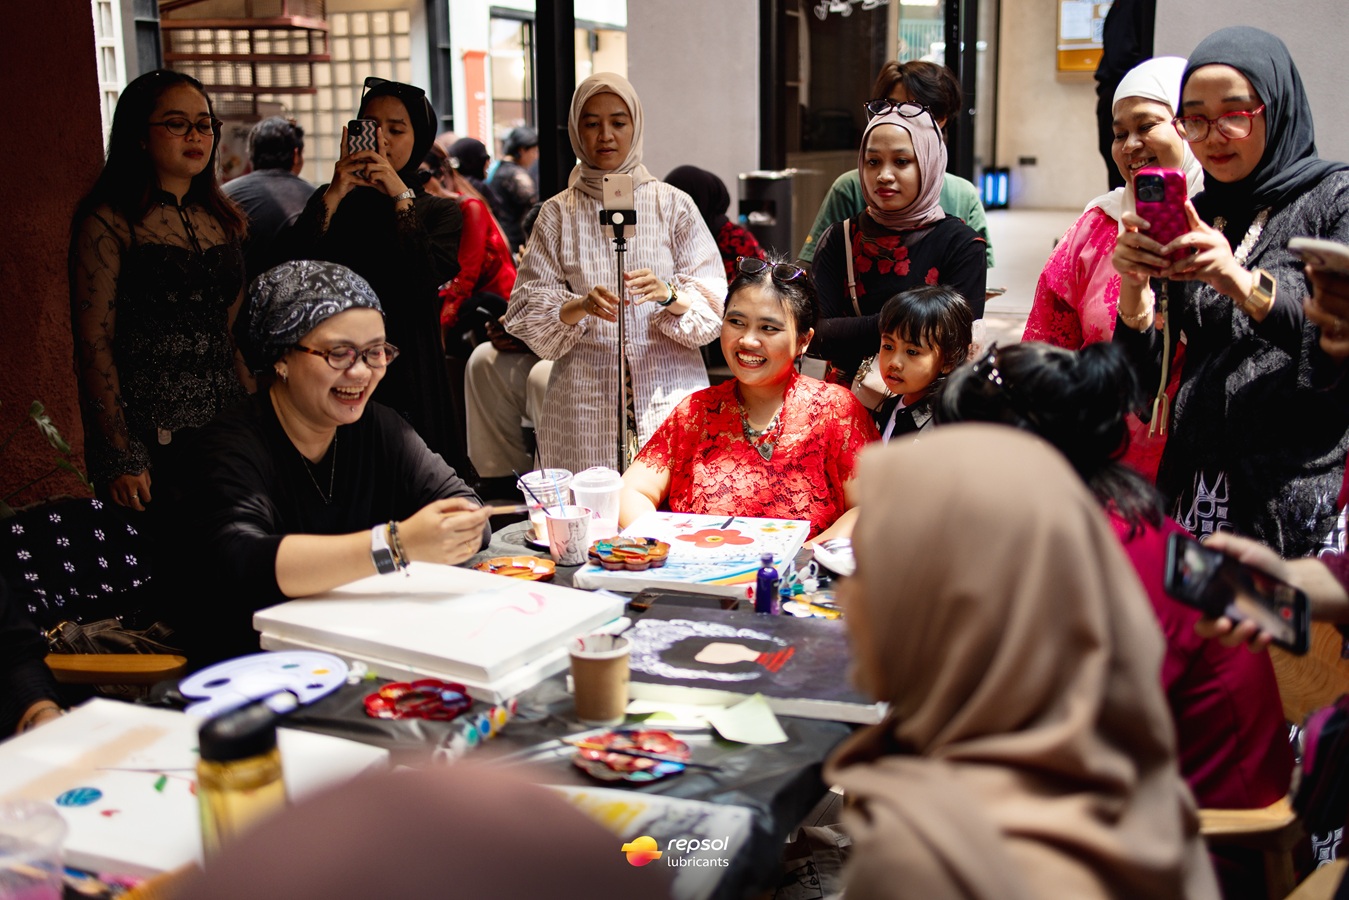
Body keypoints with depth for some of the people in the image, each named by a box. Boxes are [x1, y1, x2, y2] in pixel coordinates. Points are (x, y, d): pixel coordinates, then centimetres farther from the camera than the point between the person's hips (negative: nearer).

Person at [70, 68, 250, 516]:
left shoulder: (224, 221, 13)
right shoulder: (109, 223, -6)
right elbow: (94, 343, -10)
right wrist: (120, 458, -14)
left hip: (227, 429, 6)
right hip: (149, 440, -5)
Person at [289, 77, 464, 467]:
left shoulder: (441, 212, 8)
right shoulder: (330, 200, 11)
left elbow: (426, 280, -13)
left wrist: (401, 197, -11)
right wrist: (334, 196, -11)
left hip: (409, 376, -1)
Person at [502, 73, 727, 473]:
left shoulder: (673, 205, 7)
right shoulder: (557, 214, 9)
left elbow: (714, 304, 2)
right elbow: (527, 312, 2)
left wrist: (668, 294, -17)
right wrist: (579, 307, -16)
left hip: (669, 394, 0)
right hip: (585, 399, 0)